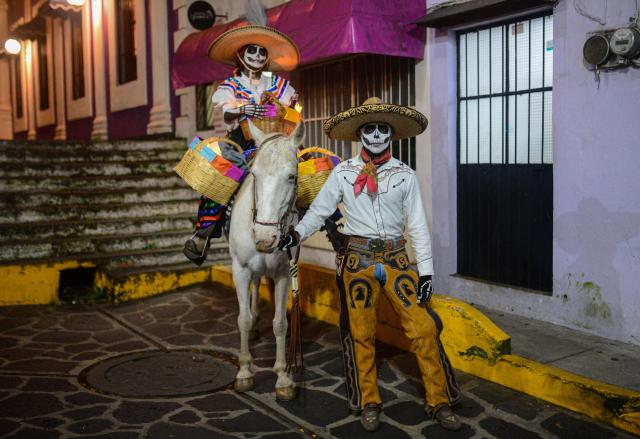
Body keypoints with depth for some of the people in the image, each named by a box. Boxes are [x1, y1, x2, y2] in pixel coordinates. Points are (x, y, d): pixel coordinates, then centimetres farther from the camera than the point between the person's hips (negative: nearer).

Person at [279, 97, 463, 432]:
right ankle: (368, 403, 24)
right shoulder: (343, 172, 1)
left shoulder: (405, 175, 2)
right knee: (360, 334, 7)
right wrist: (297, 233, -15)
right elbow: (319, 211, 2)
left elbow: (417, 225, 1)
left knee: (424, 329, -3)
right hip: (357, 259, 0)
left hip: (396, 259, 1)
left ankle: (439, 402, 13)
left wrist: (426, 270, -3)